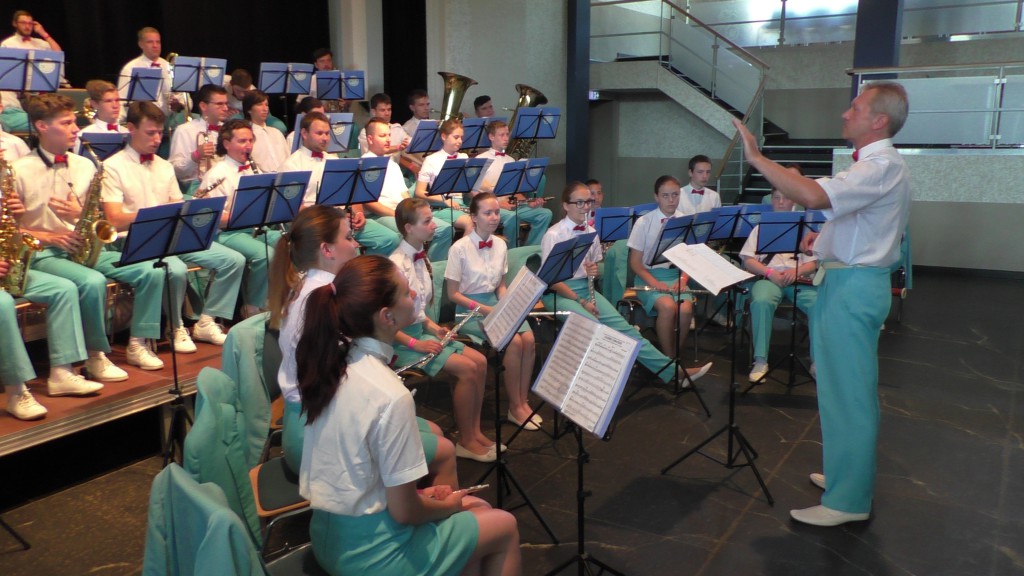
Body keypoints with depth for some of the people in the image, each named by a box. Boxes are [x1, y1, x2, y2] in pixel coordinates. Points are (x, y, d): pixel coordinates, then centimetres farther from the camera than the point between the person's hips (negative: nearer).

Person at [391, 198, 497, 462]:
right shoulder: (396, 265, -20)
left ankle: (475, 431, 6)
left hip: (420, 331, 8)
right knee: (466, 368, -18)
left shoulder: (420, 258, 6)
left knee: (480, 361, -2)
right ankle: (465, 441, -3)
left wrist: (432, 326, 1)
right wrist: (415, 343, -22)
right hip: (401, 340, -8)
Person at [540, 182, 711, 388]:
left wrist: (594, 271, -6)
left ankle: (672, 369, -19)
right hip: (559, 293, -5)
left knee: (621, 325, -13)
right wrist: (580, 301, -19)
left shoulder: (591, 232, 8)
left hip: (585, 288, 5)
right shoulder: (553, 235, -11)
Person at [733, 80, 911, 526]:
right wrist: (826, 239, 12)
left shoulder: (881, 167, -19)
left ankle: (847, 500, 4)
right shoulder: (879, 164, 16)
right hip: (852, 281, 11)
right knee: (853, 389, 20)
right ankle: (850, 473, 34)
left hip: (853, 285, -11)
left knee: (846, 391, -5)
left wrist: (756, 158, -28)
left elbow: (813, 196, -34)